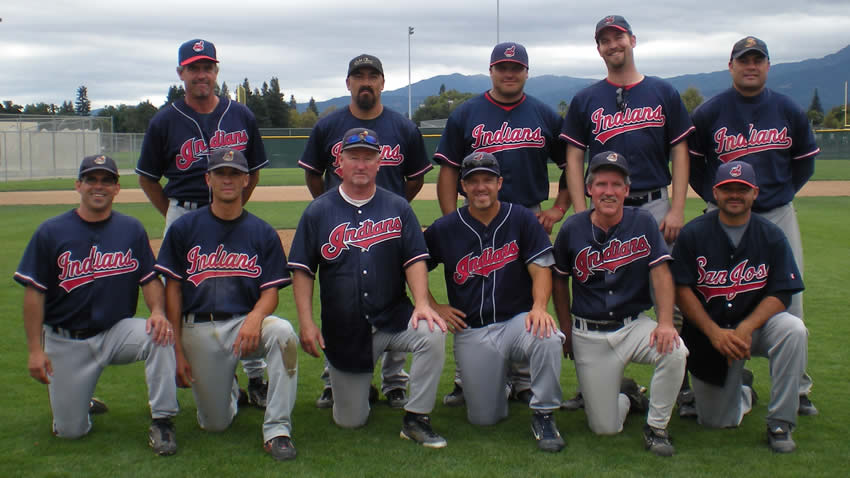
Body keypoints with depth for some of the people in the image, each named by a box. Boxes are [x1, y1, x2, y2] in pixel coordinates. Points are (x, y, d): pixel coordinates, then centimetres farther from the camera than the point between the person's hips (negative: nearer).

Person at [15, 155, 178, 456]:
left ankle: (162, 422, -20)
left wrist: (158, 312, -19)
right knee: (70, 431, -2)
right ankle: (80, 400, 34)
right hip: (66, 343, -1)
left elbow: (149, 280, 3)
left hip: (117, 331, 1)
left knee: (159, 334, -32)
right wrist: (35, 349, -11)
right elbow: (34, 292, -5)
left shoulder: (132, 230, 2)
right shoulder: (51, 232, -4)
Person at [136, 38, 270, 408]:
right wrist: (172, 215, 4)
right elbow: (147, 176, 9)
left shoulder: (241, 116, 6)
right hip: (183, 216, -1)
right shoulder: (165, 121, 1)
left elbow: (253, 171, 15)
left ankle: (256, 378, 11)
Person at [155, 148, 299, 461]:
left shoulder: (263, 233, 6)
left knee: (283, 332, -35)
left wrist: (255, 317, -24)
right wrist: (177, 351, -3)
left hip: (246, 322, 0)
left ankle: (277, 430, -25)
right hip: (199, 331, 0)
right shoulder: (184, 229, 5)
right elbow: (173, 289, 3)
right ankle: (229, 392, 36)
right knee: (215, 424, -1)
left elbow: (271, 291, 1)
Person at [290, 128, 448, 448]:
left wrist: (422, 304, -18)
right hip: (343, 330, 0)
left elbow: (415, 260, -1)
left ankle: (416, 419, -16)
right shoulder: (318, 211, 2)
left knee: (433, 333, -32)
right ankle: (351, 382, 38)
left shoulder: (398, 207, 5)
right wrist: (306, 322, -9)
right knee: (350, 421, 2)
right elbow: (302, 270, 1)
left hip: (394, 319, 1)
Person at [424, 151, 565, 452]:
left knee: (547, 337, -37)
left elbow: (541, 268, -6)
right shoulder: (445, 229, 1)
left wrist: (539, 307, -24)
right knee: (483, 418, -2)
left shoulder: (521, 219, -1)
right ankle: (496, 379, 33)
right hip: (471, 333, 1)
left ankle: (543, 416, -16)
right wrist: (433, 306, -2)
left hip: (517, 320, -1)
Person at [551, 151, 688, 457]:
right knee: (605, 427, -4)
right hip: (589, 336, 0)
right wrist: (567, 332, 6)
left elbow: (660, 273, -8)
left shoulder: (643, 223, -5)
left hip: (634, 325, 0)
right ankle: (626, 398, 35)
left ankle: (656, 428, -7)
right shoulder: (572, 229, -4)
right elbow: (559, 281, 7)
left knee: (674, 351, -33)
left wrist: (665, 322, -22)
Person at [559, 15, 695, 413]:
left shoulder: (663, 93, 8)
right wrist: (581, 215, -4)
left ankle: (681, 385, 6)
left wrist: (676, 210, -4)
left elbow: (679, 153, 6)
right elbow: (574, 158, 7)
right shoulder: (585, 100, 9)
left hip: (654, 206, -1)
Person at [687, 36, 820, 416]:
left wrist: (782, 194, 8)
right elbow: (691, 160, 8)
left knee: (789, 299, 2)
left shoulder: (789, 111, 5)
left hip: (778, 214, 2)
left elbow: (805, 160, 16)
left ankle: (796, 386, 13)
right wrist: (715, 197, 1)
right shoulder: (709, 112, 0)